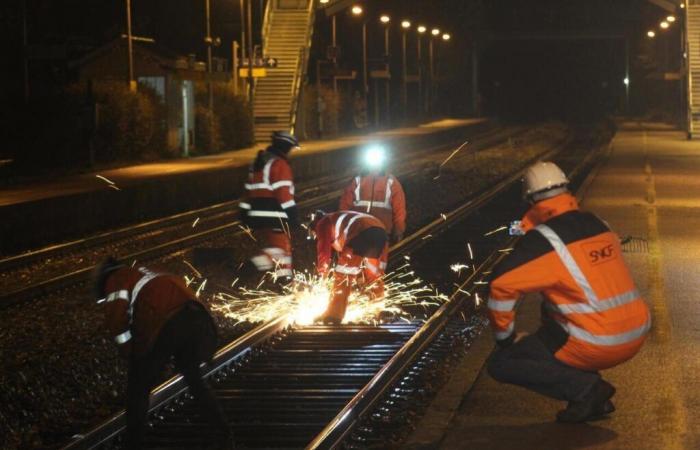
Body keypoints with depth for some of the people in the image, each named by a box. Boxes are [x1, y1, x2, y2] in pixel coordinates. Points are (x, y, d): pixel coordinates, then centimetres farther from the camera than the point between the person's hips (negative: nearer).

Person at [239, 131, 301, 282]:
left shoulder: (257, 163, 17)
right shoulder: (280, 164, -11)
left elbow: (250, 189, 20)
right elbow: (283, 192, -19)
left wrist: (245, 213, 22)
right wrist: (292, 213, -19)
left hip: (256, 214, 8)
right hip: (274, 215, -8)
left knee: (265, 244, 19)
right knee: (282, 244, -1)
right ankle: (284, 277, -10)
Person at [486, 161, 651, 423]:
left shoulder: (543, 240, -11)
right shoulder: (599, 225, 11)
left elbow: (501, 284, -17)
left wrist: (505, 337, -2)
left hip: (595, 346, -7)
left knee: (500, 365, 4)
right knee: (551, 310, 33)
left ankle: (586, 387, -7)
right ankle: (594, 399, 20)